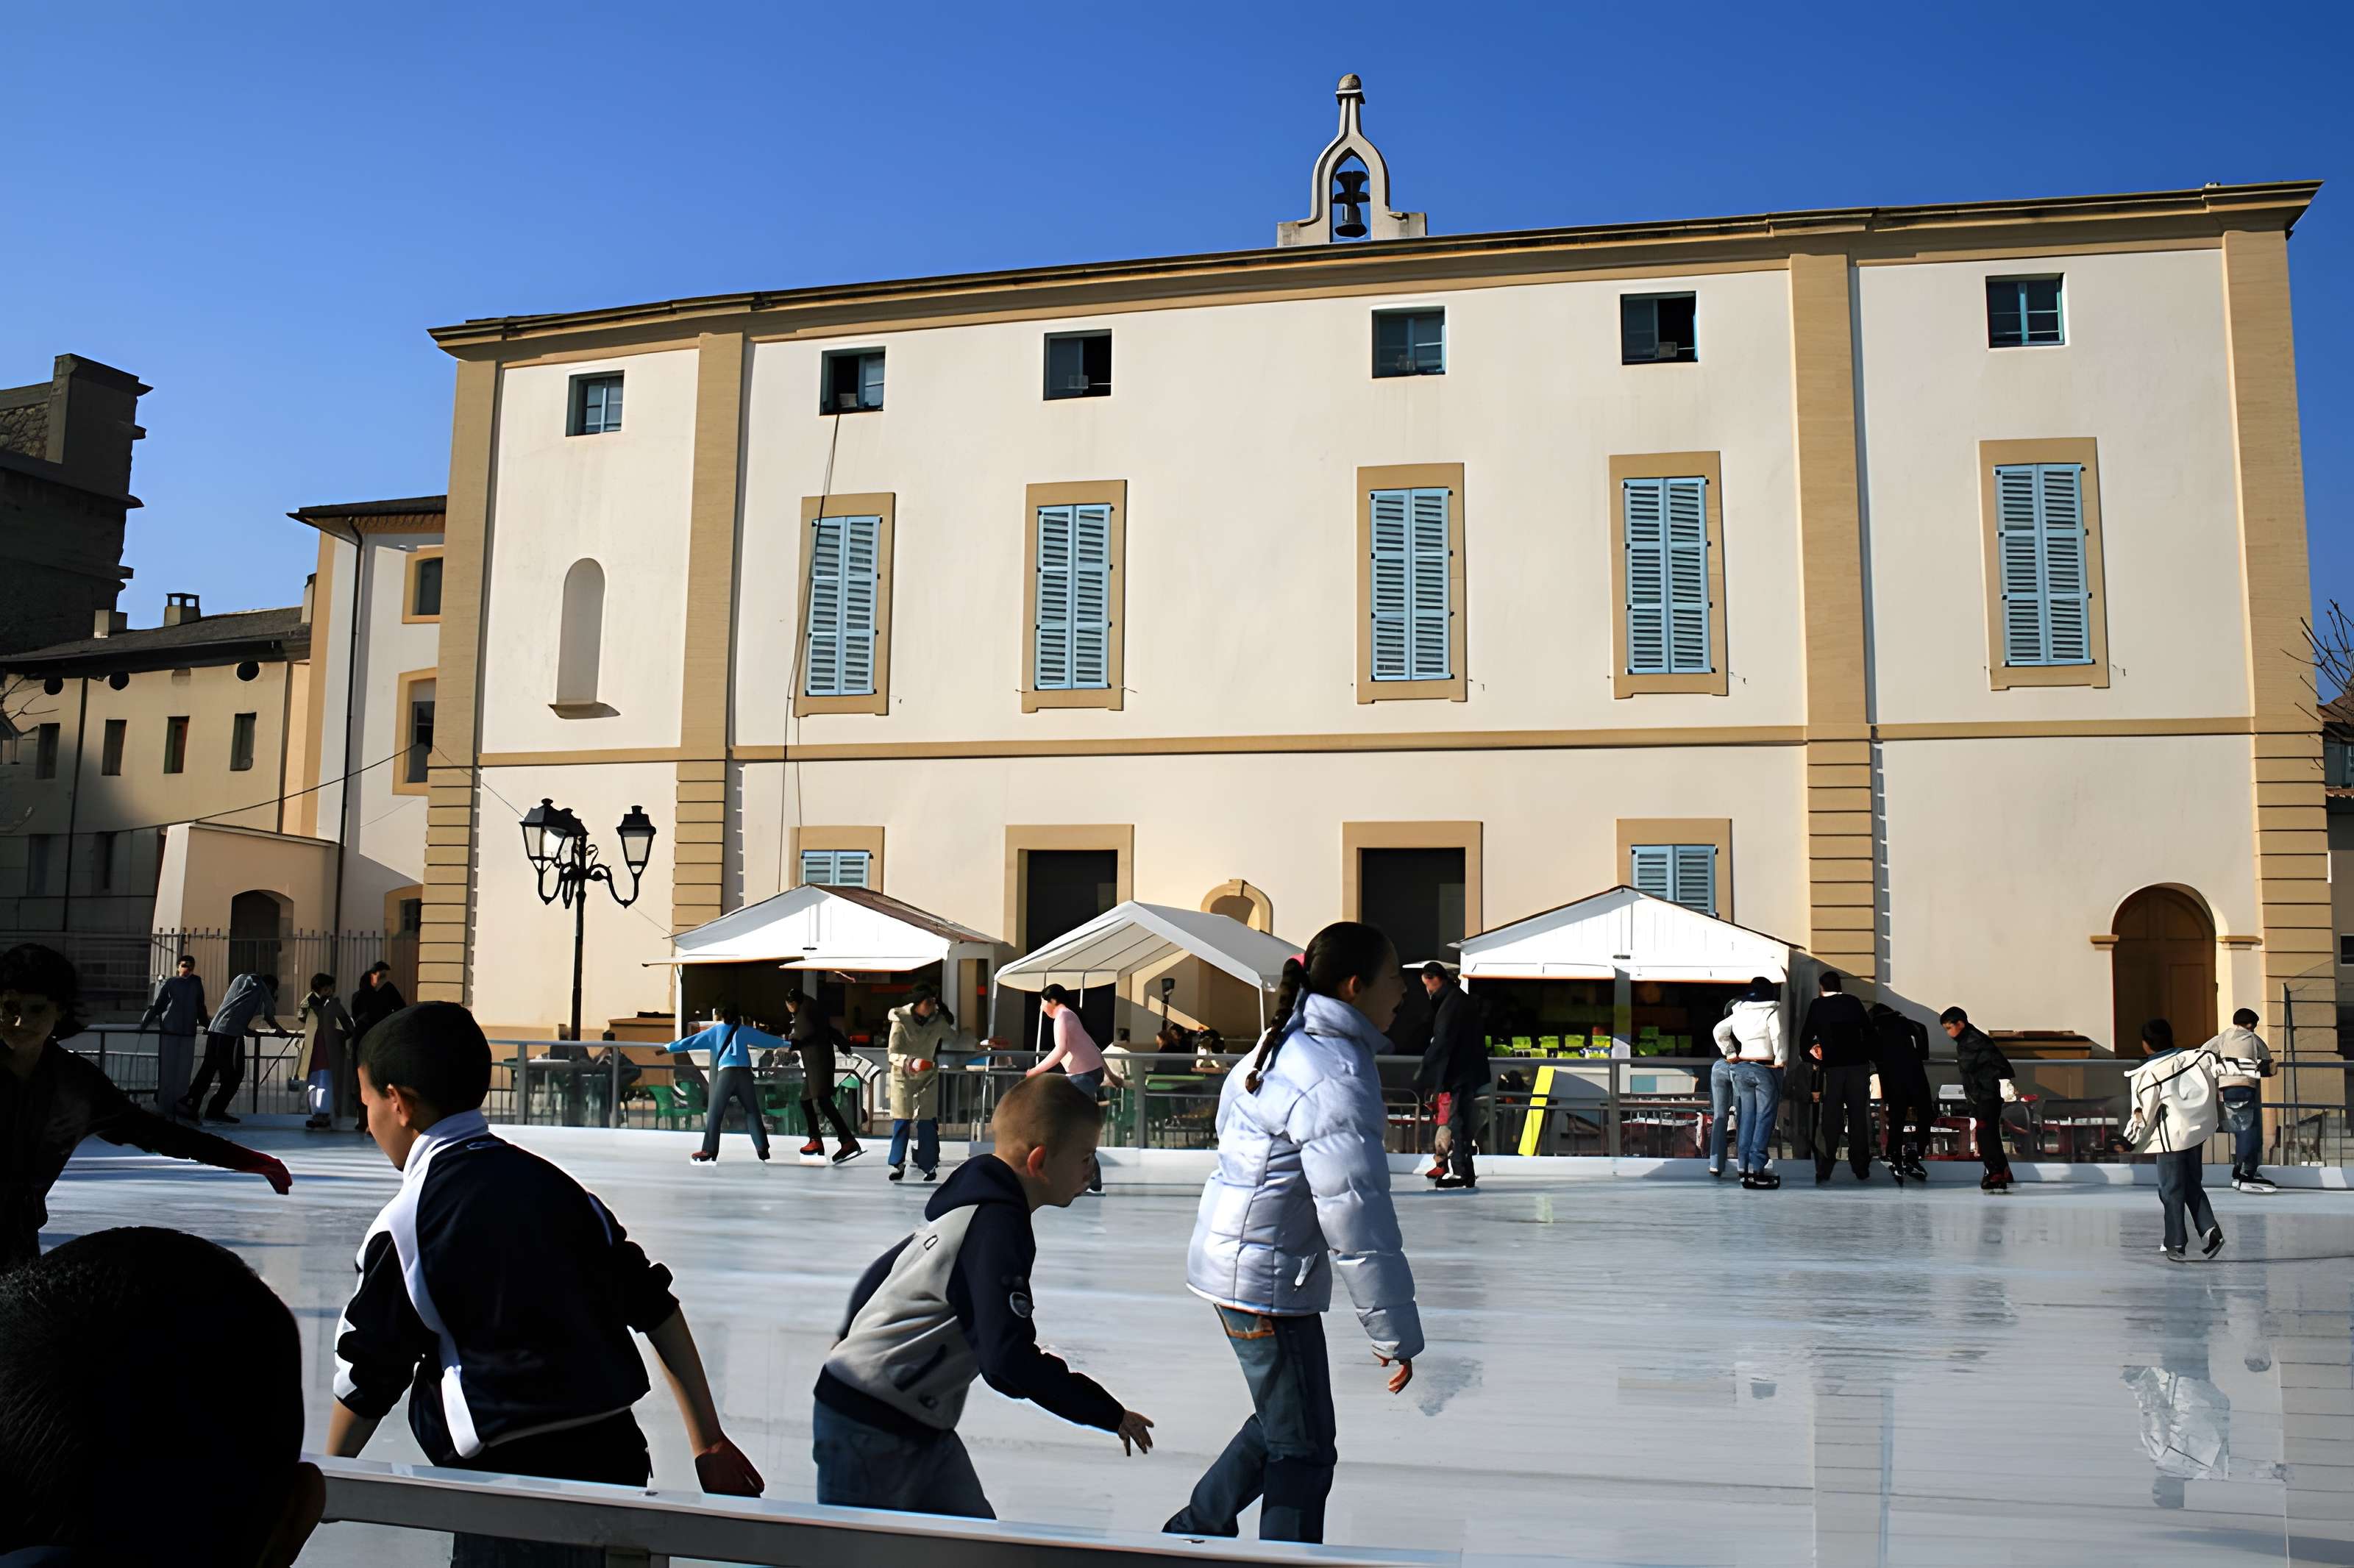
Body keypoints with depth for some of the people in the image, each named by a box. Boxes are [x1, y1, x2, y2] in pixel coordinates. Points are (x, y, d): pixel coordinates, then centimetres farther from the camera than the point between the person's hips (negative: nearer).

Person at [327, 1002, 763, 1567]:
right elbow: (655, 1306, 7)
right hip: (616, 1462, 6)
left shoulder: (406, 1222, -8)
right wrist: (711, 1443, 14)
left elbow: (368, 1378, 1)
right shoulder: (552, 1182, 7)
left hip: (516, 1484, -6)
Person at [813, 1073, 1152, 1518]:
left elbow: (882, 1271, 20)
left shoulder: (971, 1207, 7)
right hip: (870, 1429, -10)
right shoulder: (997, 1228, -23)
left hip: (918, 1426, 10)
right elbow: (1008, 1361, -29)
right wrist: (1108, 1413, -19)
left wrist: (854, 1336, 38)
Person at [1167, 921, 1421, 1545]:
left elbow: (1230, 1107, 22)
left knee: (1282, 1422, 24)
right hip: (1265, 1277, -10)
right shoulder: (1336, 1078, -25)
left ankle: (1196, 1530, 37)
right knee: (1304, 1452, 3)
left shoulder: (1288, 1044, 6)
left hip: (1232, 1257, 10)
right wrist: (1395, 1333, -19)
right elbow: (1356, 1218, -26)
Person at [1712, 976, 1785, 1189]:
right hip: (1766, 1068, -6)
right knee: (1764, 1119, -4)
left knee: (1747, 1119, 9)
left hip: (1742, 1068, 6)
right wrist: (1780, 1060, -6)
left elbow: (1720, 1031, 14)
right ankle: (1757, 1169, -10)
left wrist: (1730, 1053, 16)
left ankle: (1744, 1168, 7)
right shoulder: (1772, 1011, -7)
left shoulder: (1739, 1012, 10)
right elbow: (1778, 1037, -15)